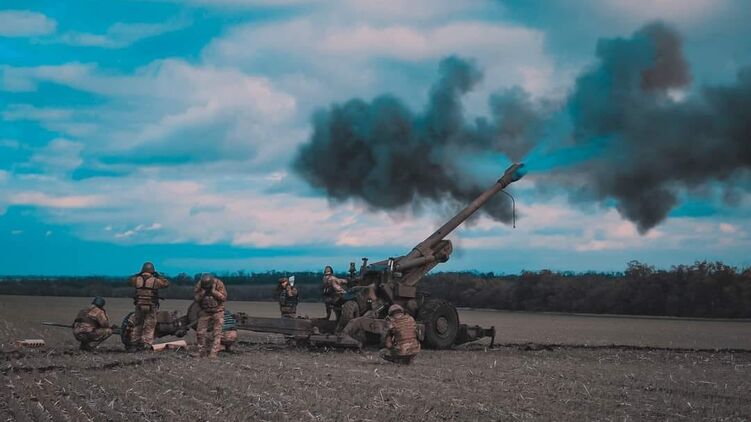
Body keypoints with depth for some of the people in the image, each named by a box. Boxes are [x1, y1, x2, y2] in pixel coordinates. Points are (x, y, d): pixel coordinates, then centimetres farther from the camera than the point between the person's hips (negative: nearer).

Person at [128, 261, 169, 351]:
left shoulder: (137, 279, 0)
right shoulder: (155, 280, -8)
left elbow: (131, 280, 22)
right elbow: (166, 283, 4)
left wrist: (139, 274, 19)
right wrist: (158, 276, 11)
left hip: (139, 306, 3)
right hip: (151, 307, -3)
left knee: (137, 326, 17)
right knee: (149, 327, 4)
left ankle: (134, 344, 19)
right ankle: (146, 345, -1)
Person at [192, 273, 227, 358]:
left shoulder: (218, 284, -17)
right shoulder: (199, 285, -11)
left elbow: (224, 297, -20)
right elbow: (196, 298, -13)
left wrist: (214, 291, -29)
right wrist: (203, 292, -27)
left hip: (217, 312, -3)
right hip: (205, 312, 3)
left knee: (216, 333, -7)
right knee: (200, 332, 1)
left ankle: (214, 352, -5)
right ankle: (201, 351, 13)